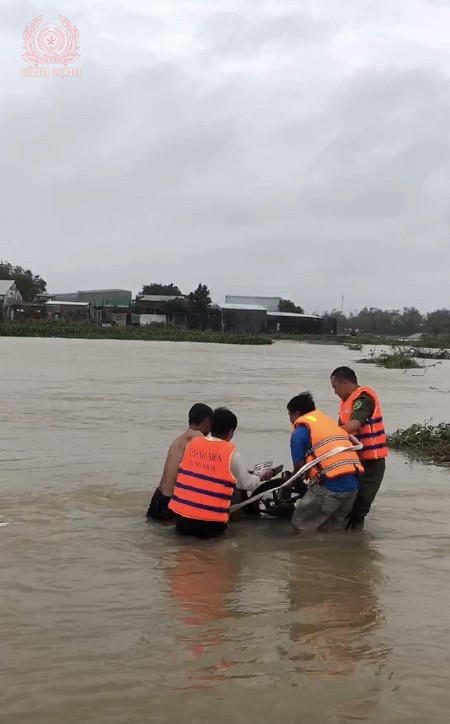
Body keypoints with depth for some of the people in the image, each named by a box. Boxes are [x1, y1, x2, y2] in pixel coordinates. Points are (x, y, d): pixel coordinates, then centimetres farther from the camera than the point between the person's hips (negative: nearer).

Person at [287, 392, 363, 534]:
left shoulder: (300, 430, 0)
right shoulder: (329, 421, 23)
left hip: (329, 486, -8)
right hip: (352, 486, 8)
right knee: (336, 528, 21)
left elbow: (299, 466, 0)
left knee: (302, 525, 6)